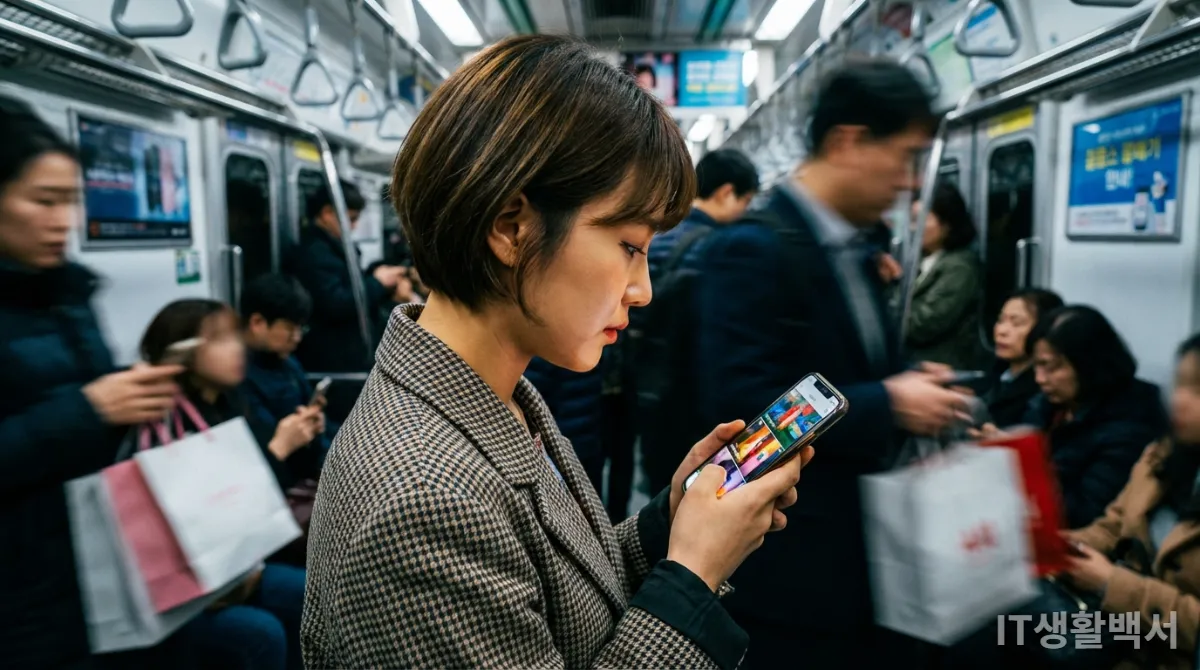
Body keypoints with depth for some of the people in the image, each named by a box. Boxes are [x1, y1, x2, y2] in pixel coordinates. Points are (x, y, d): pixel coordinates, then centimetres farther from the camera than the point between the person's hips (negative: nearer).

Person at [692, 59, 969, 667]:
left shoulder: (857, 246, 9)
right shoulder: (753, 248, -20)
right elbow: (738, 404, -27)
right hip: (789, 567, -9)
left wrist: (907, 385, -2)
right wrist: (887, 405, -21)